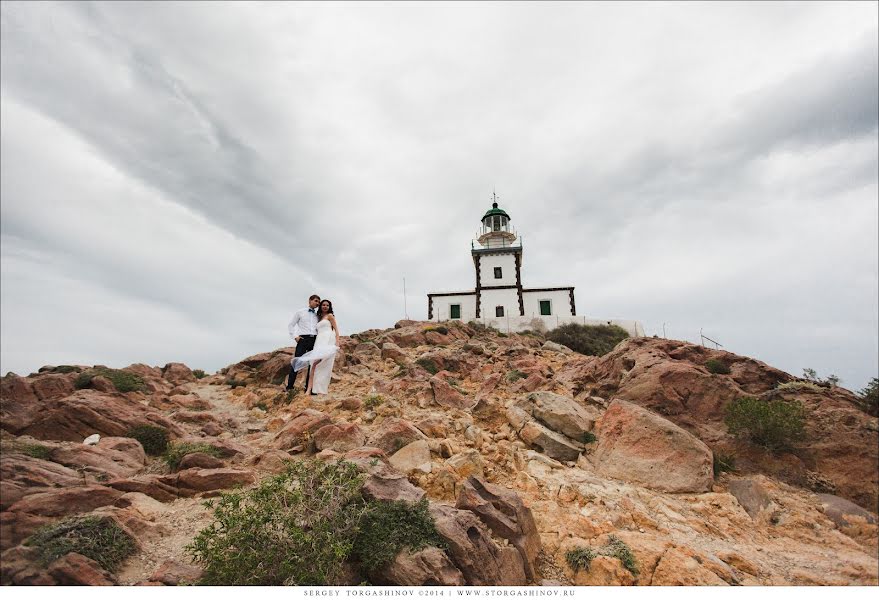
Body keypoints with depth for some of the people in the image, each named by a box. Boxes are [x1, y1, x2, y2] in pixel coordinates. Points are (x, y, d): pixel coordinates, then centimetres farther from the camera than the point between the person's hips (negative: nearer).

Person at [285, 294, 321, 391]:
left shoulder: (317, 315, 16)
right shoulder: (300, 312, 7)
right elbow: (291, 325, 10)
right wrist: (295, 336, -3)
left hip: (314, 340, 4)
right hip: (303, 339, -4)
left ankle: (308, 387, 7)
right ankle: (289, 386, -6)